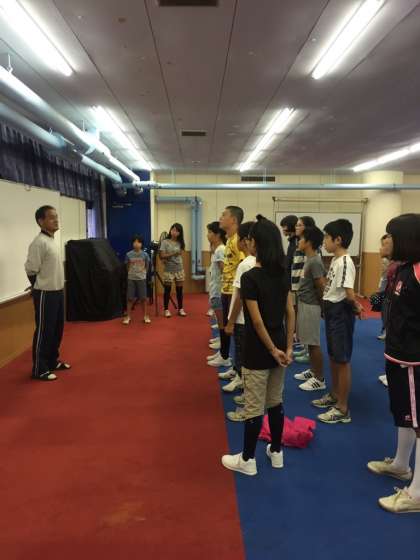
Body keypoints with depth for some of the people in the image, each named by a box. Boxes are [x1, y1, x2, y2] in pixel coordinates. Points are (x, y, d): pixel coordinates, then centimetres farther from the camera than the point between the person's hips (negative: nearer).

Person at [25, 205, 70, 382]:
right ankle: (40, 369, 10)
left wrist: (58, 288, 16)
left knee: (57, 329, 17)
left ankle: (52, 361, 31)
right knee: (44, 331, -1)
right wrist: (42, 289, -3)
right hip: (46, 294, -9)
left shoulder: (53, 240, 12)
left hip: (58, 291, 9)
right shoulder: (39, 243, -17)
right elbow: (31, 270, -16)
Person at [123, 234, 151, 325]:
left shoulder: (145, 254, -6)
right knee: (130, 298, 4)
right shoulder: (128, 254, -7)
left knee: (143, 298, 3)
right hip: (131, 279, 0)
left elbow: (147, 266, 9)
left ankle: (145, 316, 15)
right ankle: (128, 316, 13)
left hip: (141, 279, 0)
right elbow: (127, 266, 8)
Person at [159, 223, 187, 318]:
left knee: (180, 289, 6)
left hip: (179, 269, 3)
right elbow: (161, 255, -12)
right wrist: (172, 254, -16)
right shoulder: (165, 242, -5)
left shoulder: (180, 243, 6)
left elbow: (180, 255, 10)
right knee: (167, 290, 3)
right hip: (168, 270, -3)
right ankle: (166, 310, 12)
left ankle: (180, 309, 16)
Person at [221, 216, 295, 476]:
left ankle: (247, 460, 22)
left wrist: (273, 349, -10)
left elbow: (257, 321, -20)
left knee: (254, 407, 6)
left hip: (259, 350, -7)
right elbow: (291, 313, 3)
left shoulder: (250, 277, -20)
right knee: (276, 402, 19)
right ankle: (277, 452, 33)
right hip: (279, 345, 7)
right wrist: (289, 347, 6)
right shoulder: (283, 273, 2)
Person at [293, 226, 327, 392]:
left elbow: (322, 287, -21)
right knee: (309, 342, 18)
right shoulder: (309, 259, 10)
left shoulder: (315, 262, -20)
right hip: (304, 304, 10)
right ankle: (312, 371, 31)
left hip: (310, 306, -10)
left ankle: (319, 379, 9)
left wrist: (322, 305, -8)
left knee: (314, 343, -1)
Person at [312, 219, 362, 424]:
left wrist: (356, 307, -8)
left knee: (342, 361, 0)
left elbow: (349, 294, -26)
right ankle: (334, 395, 37)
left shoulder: (345, 262, -21)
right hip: (332, 312, 9)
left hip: (341, 314, -9)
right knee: (333, 357, 20)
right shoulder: (335, 260, 9)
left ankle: (342, 409, 12)